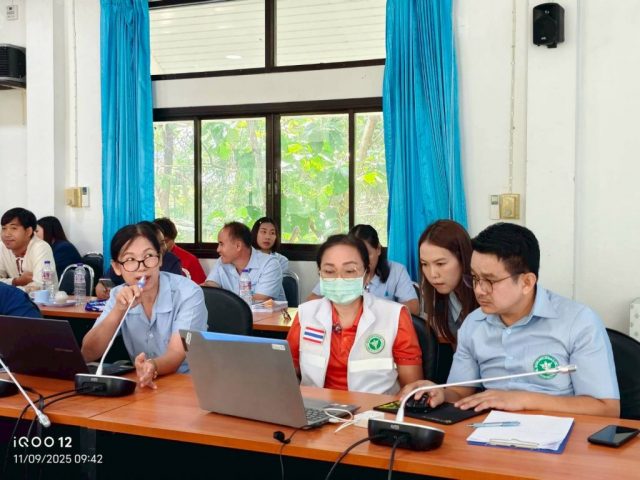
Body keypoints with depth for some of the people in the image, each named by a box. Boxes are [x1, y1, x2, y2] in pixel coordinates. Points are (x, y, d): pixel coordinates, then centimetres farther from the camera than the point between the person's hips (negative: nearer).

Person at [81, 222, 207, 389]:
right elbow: (88, 355, -8)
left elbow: (176, 355, -22)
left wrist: (153, 366, -43)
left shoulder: (188, 293, -13)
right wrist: (118, 311, -21)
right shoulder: (120, 296, 0)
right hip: (142, 384, 4)